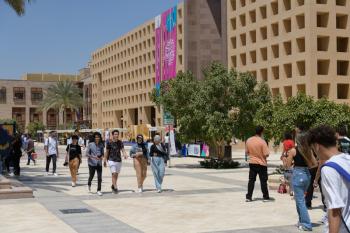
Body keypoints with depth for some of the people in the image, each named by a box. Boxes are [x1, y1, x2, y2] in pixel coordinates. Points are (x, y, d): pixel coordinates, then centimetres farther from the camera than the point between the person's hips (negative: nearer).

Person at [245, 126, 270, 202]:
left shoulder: (248, 140, -2)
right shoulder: (262, 141, -17)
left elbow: (247, 152, 8)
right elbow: (266, 154, -17)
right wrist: (262, 154, 4)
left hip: (252, 163, 4)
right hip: (261, 163, -4)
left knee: (251, 180, 9)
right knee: (263, 181, 6)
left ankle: (248, 197, 8)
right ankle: (266, 197, 14)